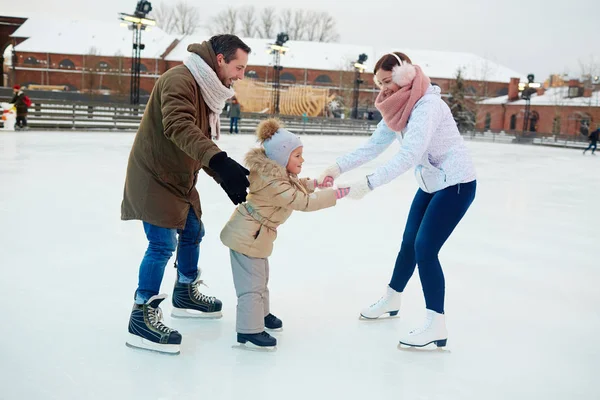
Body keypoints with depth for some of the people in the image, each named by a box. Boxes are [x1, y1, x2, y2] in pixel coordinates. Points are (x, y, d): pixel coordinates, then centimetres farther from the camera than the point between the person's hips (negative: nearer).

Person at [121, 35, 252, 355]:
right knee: (163, 244, -13)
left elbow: (203, 141, 13)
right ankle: (142, 318, -5)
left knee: (193, 232, 19)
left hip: (181, 179, 10)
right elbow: (179, 127, -38)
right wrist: (220, 161, -49)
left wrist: (229, 179, 3)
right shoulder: (180, 80, -22)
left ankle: (186, 294, 39)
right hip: (154, 177, -10)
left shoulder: (208, 90, 11)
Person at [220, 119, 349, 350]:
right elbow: (304, 202, -32)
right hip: (247, 236, -11)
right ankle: (249, 331, 1)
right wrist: (336, 194, -30)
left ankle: (261, 314, 41)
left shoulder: (279, 174, 3)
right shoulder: (274, 184, -29)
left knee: (261, 277, 24)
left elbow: (298, 187, 17)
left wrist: (314, 183, -1)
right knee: (252, 283, -6)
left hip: (255, 234, 11)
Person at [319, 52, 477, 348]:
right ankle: (391, 300, 36)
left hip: (456, 184, -9)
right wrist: (339, 167, -20)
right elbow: (374, 144, -7)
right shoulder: (399, 107, 0)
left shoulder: (427, 105, -27)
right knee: (409, 243, 17)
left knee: (425, 248, -14)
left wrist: (368, 183, -43)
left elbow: (408, 155, -38)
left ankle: (436, 325, -6)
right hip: (430, 183, 9)